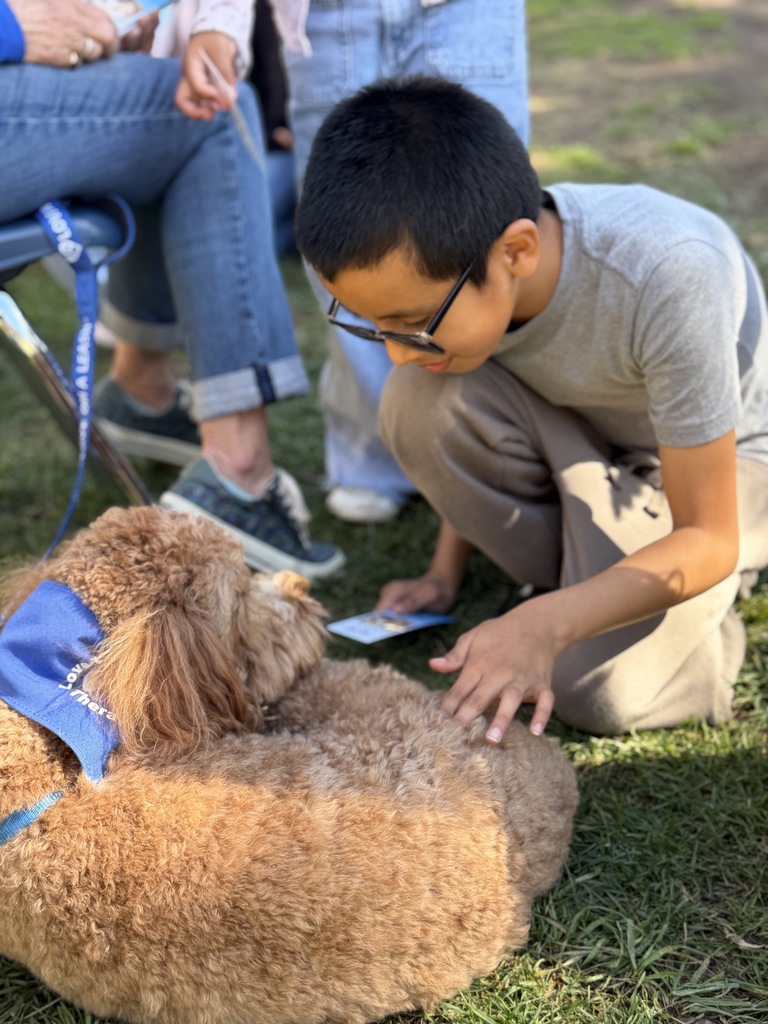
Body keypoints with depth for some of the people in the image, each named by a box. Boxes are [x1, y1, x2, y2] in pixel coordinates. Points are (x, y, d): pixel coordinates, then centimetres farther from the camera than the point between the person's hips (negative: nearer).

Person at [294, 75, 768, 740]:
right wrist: (446, 575, 3)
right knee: (423, 404, -26)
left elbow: (708, 538, -29)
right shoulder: (437, 260, -21)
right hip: (577, 436, 5)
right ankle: (581, 582, -5)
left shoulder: (668, 275, -38)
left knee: (602, 692, -27)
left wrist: (546, 624, -40)